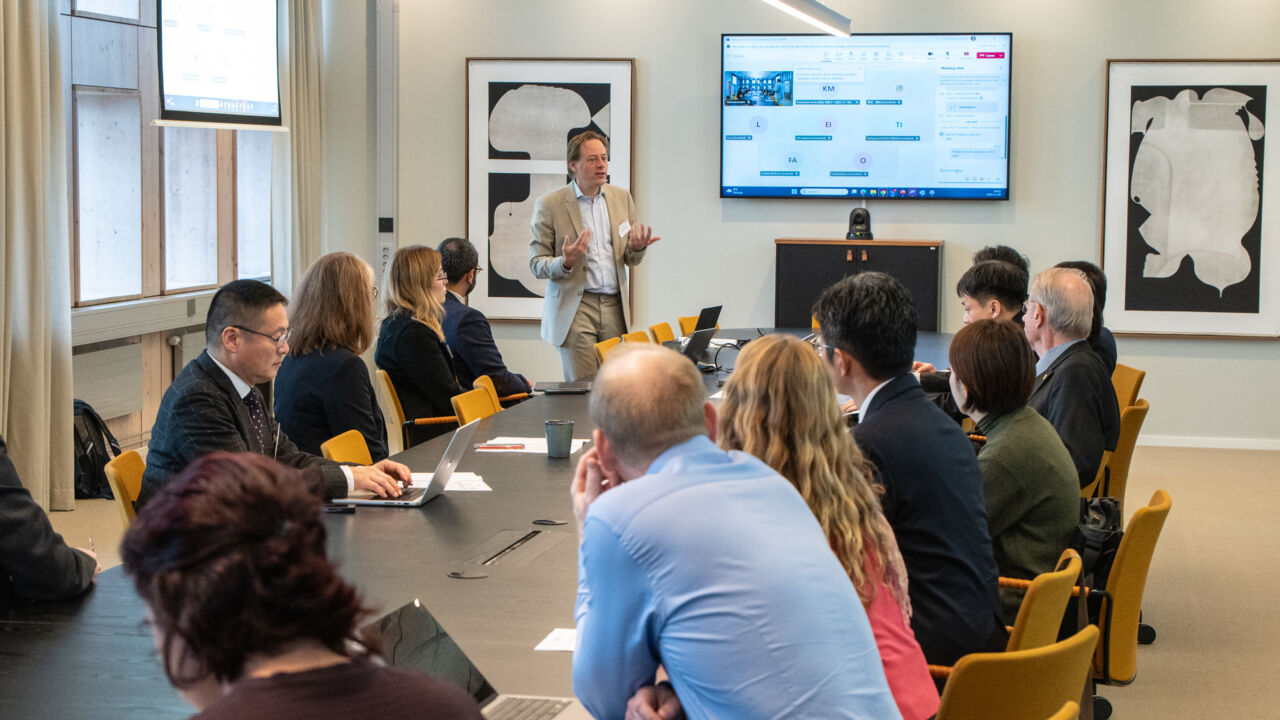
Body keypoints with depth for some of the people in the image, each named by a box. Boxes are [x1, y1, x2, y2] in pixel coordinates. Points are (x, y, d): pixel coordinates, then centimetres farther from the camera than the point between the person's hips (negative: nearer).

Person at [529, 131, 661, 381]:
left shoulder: (622, 198, 12)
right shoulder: (549, 205, -1)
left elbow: (630, 260, 16)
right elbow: (536, 264, 0)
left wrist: (636, 248, -8)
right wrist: (565, 263, -21)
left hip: (615, 306, 4)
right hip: (575, 309, -4)